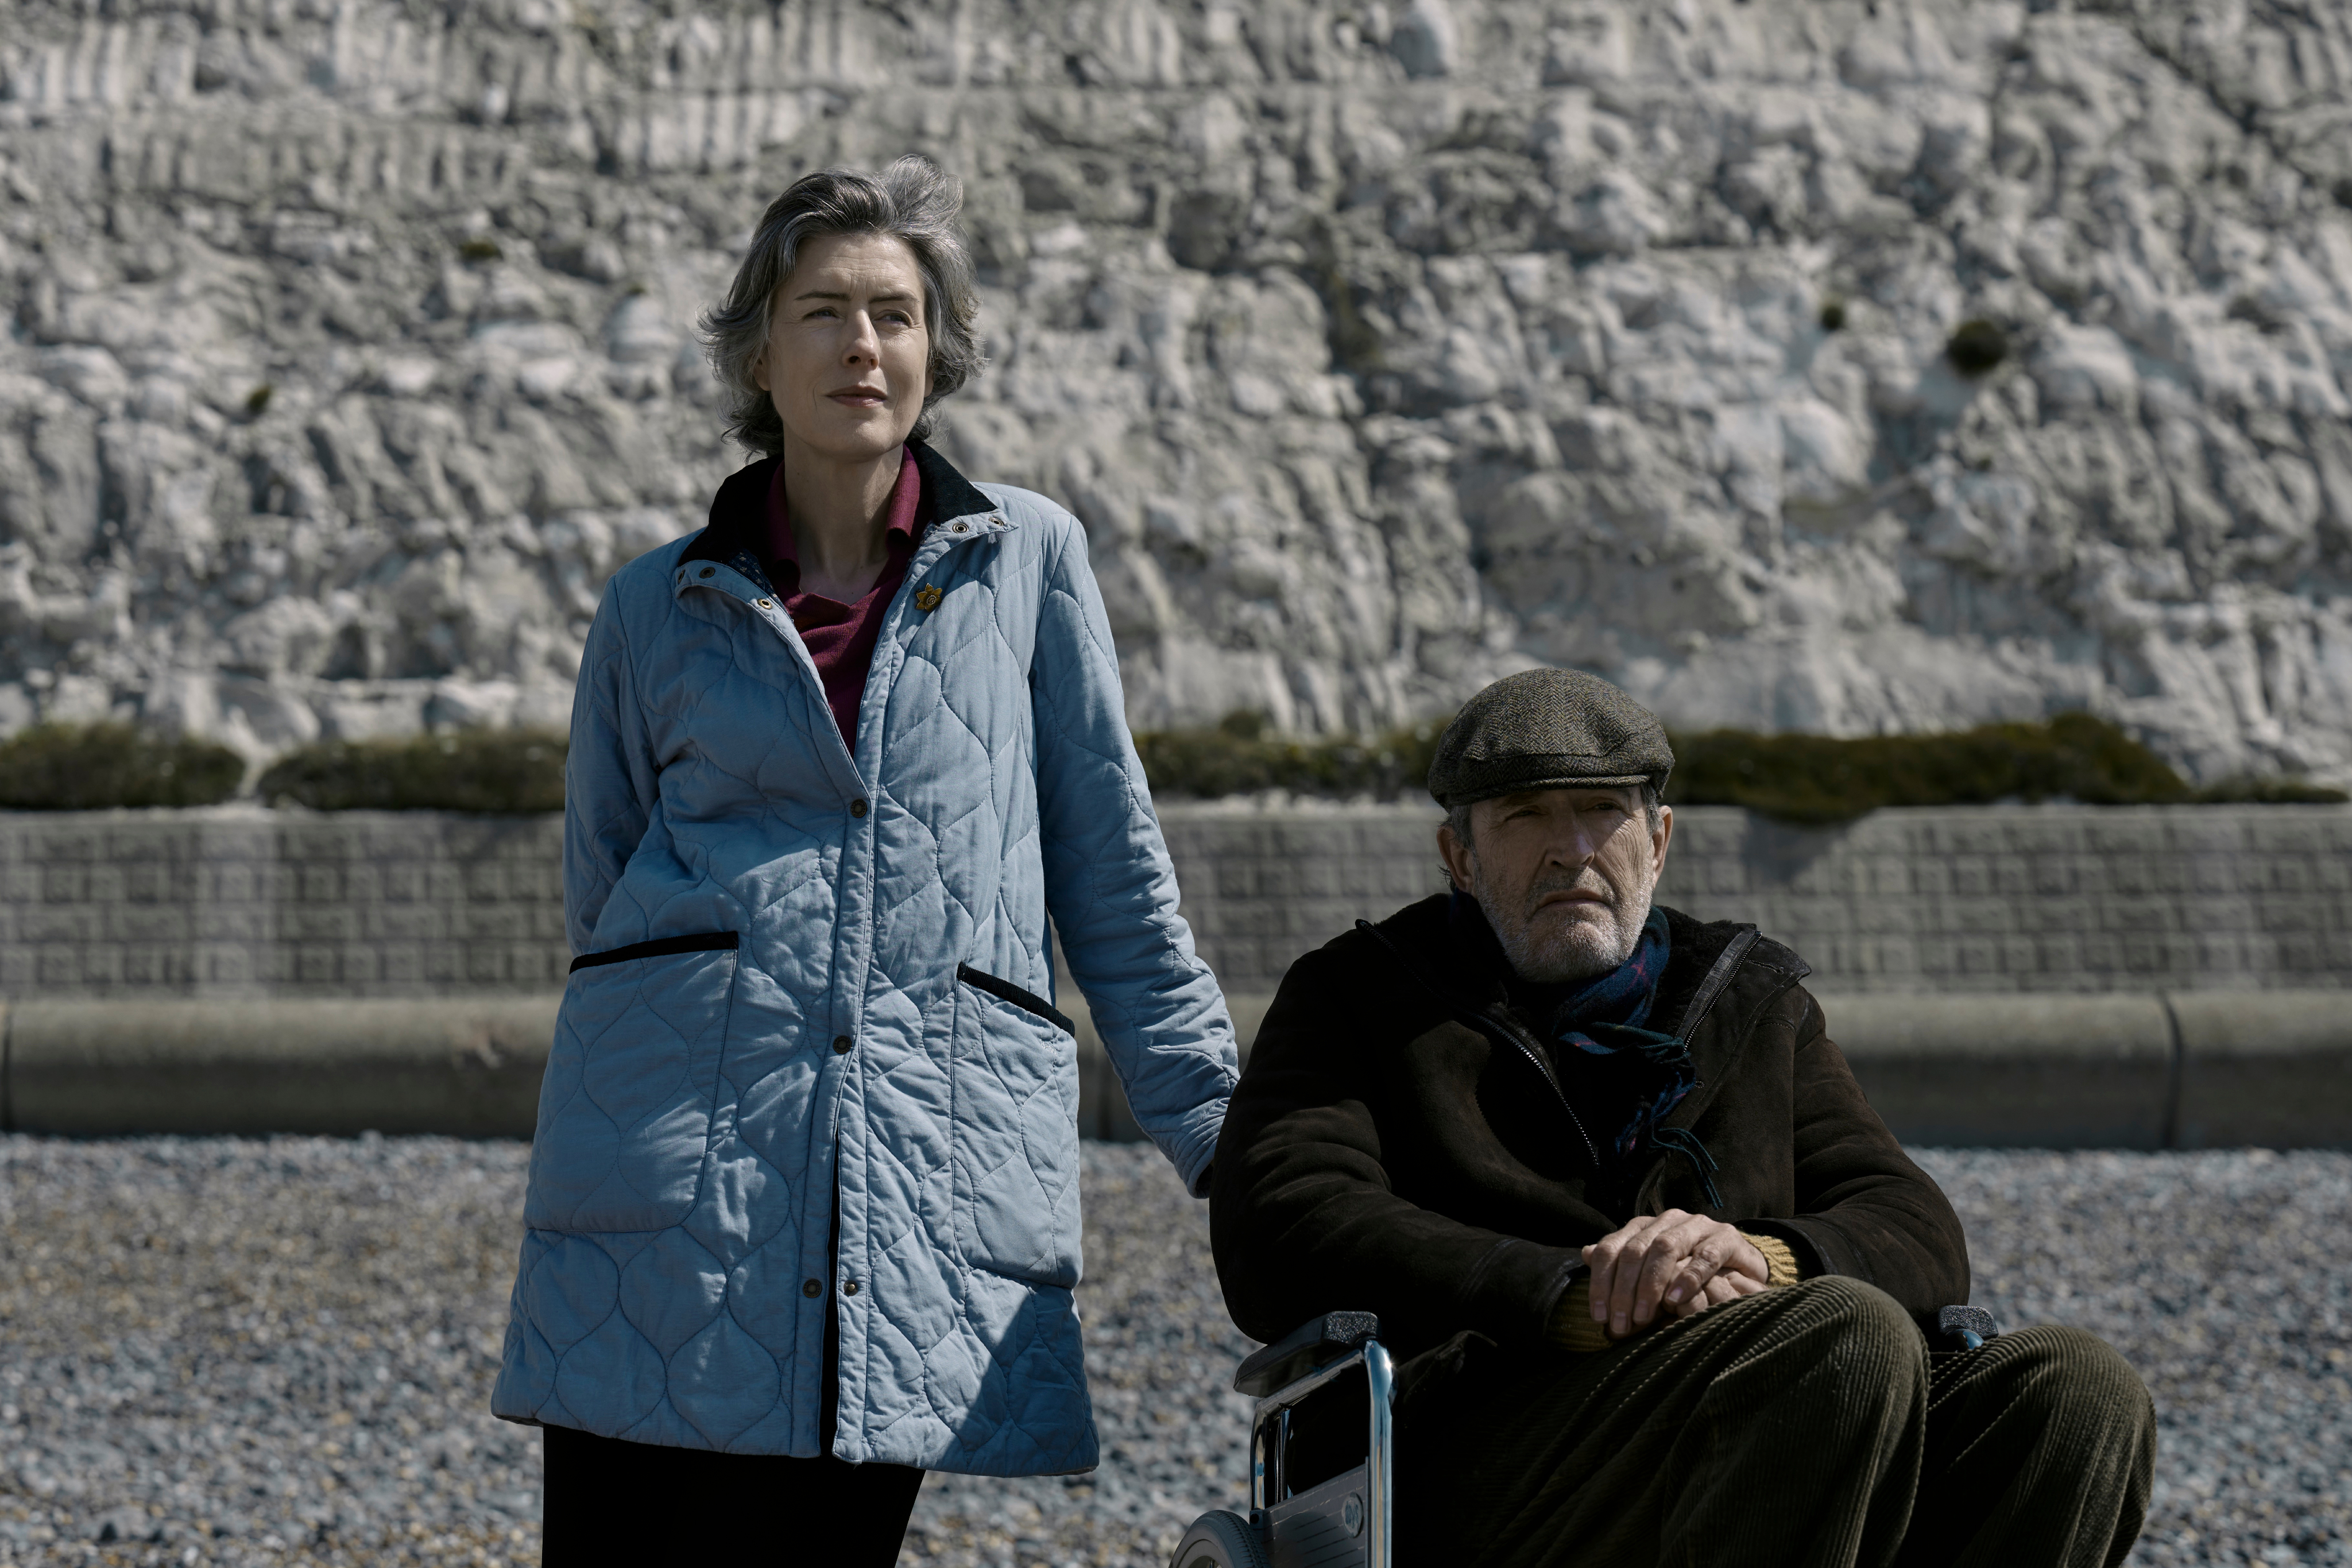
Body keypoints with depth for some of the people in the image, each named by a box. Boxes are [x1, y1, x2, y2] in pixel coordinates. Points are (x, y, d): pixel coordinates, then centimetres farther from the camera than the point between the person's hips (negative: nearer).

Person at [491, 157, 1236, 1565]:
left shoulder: (1029, 561, 9)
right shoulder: (660, 610, 11)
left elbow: (1116, 878, 11)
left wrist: (1225, 1137, 10)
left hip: (937, 1162, 0)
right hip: (673, 1163, 0)